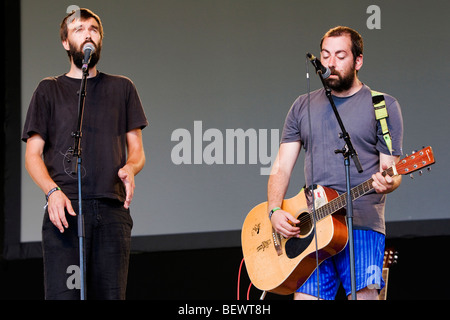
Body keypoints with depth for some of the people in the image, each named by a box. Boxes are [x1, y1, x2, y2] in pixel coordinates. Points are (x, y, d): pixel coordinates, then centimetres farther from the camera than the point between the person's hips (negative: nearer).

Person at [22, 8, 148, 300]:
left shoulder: (122, 88, 20)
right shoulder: (50, 90, 15)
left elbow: (137, 151, 17)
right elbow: (32, 155, 8)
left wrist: (129, 169, -8)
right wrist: (52, 191, -11)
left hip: (113, 209, 2)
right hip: (65, 209, -2)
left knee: (111, 294, -7)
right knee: (63, 294, -14)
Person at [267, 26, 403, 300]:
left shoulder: (383, 106, 6)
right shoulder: (303, 107, 18)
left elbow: (391, 171, 2)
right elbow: (282, 167, 14)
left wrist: (387, 182, -22)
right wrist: (275, 211, -3)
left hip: (362, 225, -3)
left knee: (364, 293, -17)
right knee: (305, 295, -7)